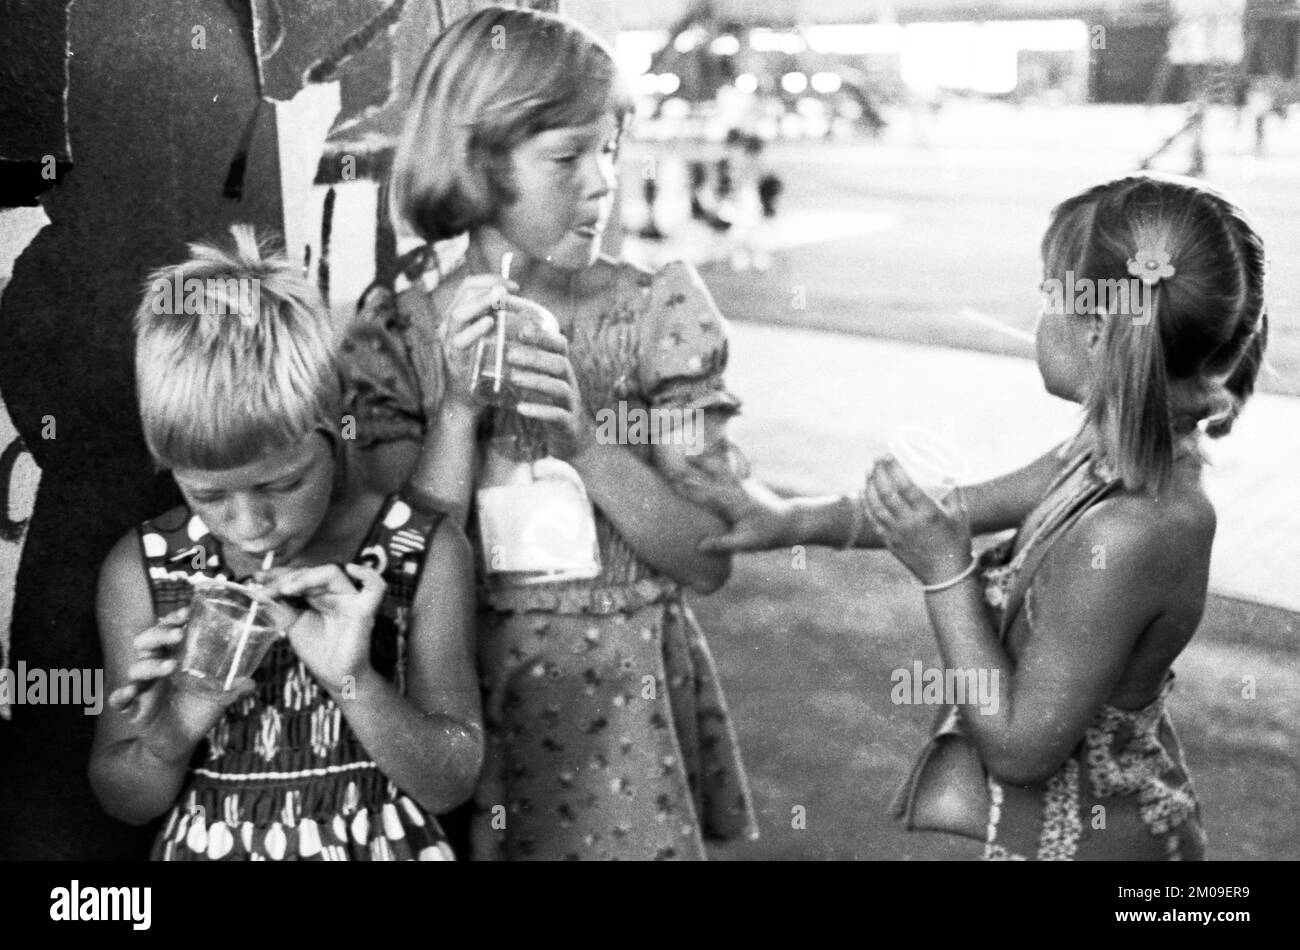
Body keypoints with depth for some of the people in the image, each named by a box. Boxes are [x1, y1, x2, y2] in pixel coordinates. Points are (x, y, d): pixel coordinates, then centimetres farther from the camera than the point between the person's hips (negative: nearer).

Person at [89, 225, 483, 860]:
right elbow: (124, 802, 6)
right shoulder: (141, 570, -3)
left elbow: (451, 783, -4)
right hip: (205, 846, 1)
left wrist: (353, 681, -19)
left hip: (382, 843, -1)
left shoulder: (425, 554, -7)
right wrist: (167, 737, -14)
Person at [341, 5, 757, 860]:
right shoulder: (402, 336, -6)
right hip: (468, 701, 0)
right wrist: (461, 408, -20)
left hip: (628, 694, 0)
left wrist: (583, 438, -23)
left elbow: (710, 560, -10)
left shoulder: (655, 312, -7)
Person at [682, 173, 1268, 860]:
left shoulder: (1126, 534, -31)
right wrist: (796, 521, 10)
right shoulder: (1126, 454, -5)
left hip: (1083, 839, -7)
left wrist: (944, 571, -23)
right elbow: (968, 508, 8)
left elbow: (1019, 748, -24)